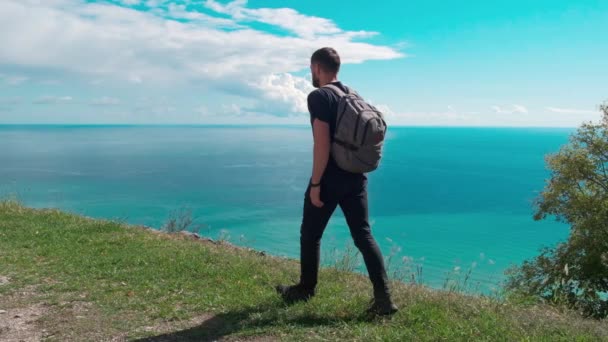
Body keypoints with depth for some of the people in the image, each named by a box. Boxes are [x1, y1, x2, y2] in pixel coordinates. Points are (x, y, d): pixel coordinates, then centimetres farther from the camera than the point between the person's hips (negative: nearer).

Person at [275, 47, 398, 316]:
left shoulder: (318, 97, -12)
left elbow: (322, 144, -20)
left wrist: (315, 184, -17)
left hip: (329, 180, -7)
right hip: (356, 178, 7)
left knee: (310, 235, 12)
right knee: (364, 236, 6)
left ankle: (305, 289, 28)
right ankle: (383, 298, 2)